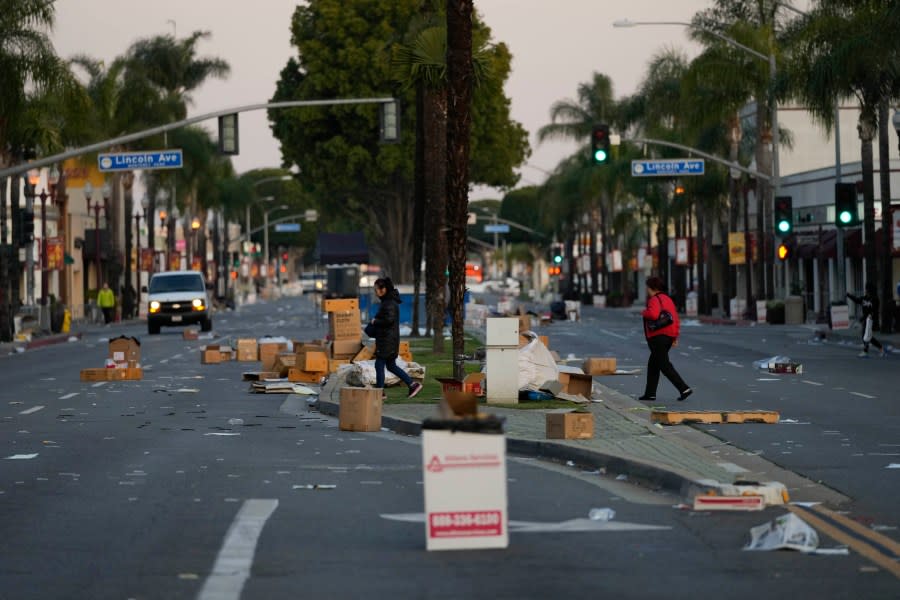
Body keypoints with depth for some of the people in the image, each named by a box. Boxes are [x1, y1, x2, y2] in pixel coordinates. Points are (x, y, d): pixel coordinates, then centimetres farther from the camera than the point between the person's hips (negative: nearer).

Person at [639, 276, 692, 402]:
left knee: (664, 365, -9)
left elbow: (653, 314, -30)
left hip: (658, 336, -9)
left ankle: (684, 389, -17)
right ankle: (650, 393, 20)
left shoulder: (654, 300, -11)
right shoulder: (667, 299, 17)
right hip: (669, 336, 9)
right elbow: (676, 319, 17)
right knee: (653, 364, 18)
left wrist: (644, 313, -9)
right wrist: (675, 336, 20)